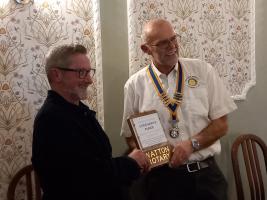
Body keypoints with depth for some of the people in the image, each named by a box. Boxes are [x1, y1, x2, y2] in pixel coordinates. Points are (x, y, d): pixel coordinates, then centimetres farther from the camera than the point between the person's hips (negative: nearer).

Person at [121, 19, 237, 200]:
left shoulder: (203, 71, 0)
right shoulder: (135, 85, -2)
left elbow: (221, 124, 0)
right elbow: (130, 136, 4)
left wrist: (192, 144, -14)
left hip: (206, 173, 1)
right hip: (162, 177, -1)